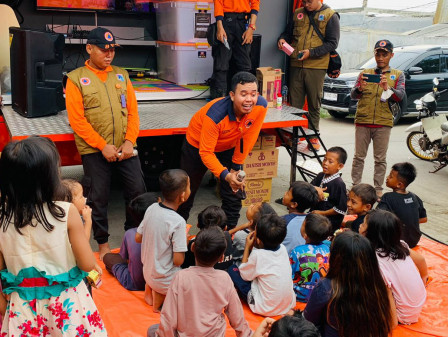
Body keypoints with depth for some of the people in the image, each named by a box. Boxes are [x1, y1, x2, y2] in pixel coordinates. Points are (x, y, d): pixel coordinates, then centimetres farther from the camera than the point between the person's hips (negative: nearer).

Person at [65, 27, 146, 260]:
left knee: (137, 190, 4)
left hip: (125, 147, 3)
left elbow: (133, 111, 7)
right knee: (97, 197, 4)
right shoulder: (76, 79, -1)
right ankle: (103, 243, 22)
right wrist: (103, 146, -12)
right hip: (94, 150, -3)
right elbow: (77, 120, -8)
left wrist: (129, 141, -6)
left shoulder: (121, 75, 10)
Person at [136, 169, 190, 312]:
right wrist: (184, 236, -9)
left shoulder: (151, 208, -7)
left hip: (147, 273, 7)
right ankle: (161, 296, 4)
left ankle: (150, 289, 16)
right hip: (165, 281, -7)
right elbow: (178, 261, -23)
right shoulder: (178, 222, -27)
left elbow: (138, 238, 4)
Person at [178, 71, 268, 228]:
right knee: (187, 191, 12)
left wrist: (236, 166, -8)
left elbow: (248, 137, -15)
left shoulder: (261, 106, -28)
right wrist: (225, 175, -46)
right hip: (198, 146, -3)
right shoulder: (215, 114, -41)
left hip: (228, 147, 4)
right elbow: (205, 153, -34)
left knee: (233, 192, 0)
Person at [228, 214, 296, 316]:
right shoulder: (282, 249, -4)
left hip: (266, 309, -6)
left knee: (232, 270, 1)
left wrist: (247, 247, -1)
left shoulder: (257, 255, -22)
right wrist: (253, 247, 5)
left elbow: (244, 275, -4)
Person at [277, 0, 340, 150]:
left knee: (314, 103, 5)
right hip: (295, 65, 3)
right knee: (294, 102, 4)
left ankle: (313, 136, 16)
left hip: (316, 67, -3)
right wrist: (282, 39, -3)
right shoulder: (297, 14, 13)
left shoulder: (330, 16, 1)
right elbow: (288, 32, 21)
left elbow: (332, 43, -5)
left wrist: (311, 52, -15)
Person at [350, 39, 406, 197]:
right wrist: (360, 89, -19)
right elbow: (353, 95, 4)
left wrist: (387, 89, -23)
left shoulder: (398, 75, 11)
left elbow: (401, 96, -4)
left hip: (383, 123, -1)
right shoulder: (365, 73, 13)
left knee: (380, 159, 5)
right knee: (359, 157, 5)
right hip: (362, 121, 1)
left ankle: (378, 189, 12)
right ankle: (355, 186, 13)